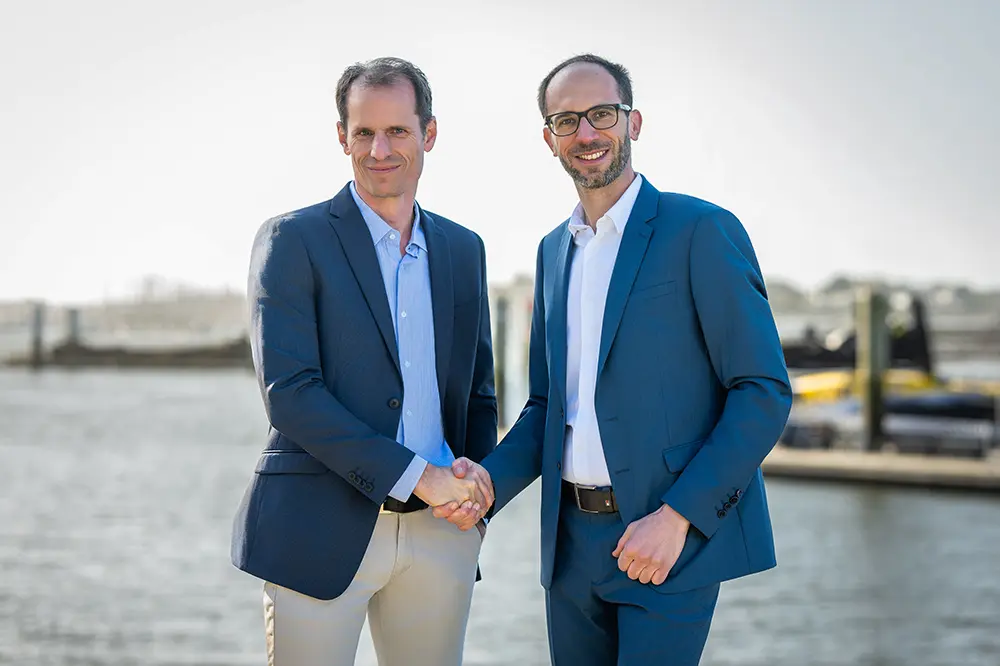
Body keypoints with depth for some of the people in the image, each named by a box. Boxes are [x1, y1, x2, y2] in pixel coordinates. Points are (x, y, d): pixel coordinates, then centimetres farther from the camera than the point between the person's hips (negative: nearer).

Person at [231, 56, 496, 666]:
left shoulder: (463, 249, 12)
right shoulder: (293, 240, -4)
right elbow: (288, 391, -13)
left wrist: (477, 481, -2)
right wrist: (415, 476, -16)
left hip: (439, 534, 5)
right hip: (321, 530, -4)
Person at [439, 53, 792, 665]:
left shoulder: (701, 230, -8)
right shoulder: (555, 250, 14)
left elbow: (765, 392, -11)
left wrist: (677, 517, -17)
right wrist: (490, 482, -1)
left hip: (672, 541, -6)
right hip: (572, 542, 6)